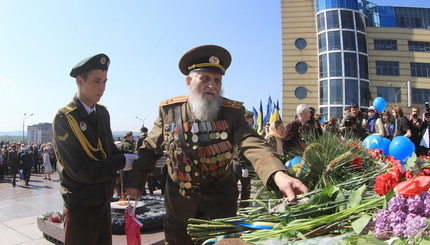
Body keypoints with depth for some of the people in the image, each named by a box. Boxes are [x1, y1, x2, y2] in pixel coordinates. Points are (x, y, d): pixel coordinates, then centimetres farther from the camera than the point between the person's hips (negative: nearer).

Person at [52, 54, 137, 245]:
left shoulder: (102, 113, 5)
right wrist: (121, 162, -17)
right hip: (81, 206, -6)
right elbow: (80, 170, -22)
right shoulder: (64, 118, -16)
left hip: (104, 202, 7)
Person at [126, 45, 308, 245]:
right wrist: (135, 181, 2)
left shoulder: (232, 112, -13)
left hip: (220, 200, -1)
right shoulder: (169, 110, -9)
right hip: (179, 202, 2)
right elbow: (150, 149, 3)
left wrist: (278, 175, -46)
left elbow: (254, 145, -28)